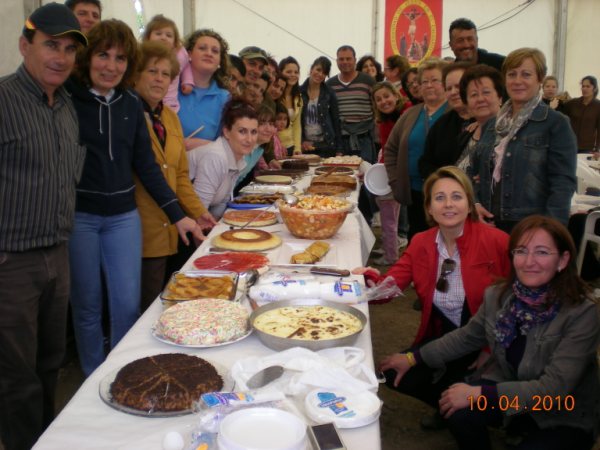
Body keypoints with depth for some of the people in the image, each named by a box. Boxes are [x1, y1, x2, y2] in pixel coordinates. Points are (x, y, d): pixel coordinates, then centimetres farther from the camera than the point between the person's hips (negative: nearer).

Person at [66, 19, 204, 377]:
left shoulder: (131, 103, 4)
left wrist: (178, 214, 3)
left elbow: (146, 164, 7)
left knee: (128, 305, 5)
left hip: (123, 216, 3)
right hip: (79, 215, -3)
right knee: (87, 306, 9)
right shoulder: (67, 97, -8)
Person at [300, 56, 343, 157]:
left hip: (325, 146, 0)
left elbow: (336, 122, 5)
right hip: (305, 147, 0)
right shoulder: (299, 92, 3)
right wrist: (301, 141, -6)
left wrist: (339, 149, 0)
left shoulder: (329, 94, 4)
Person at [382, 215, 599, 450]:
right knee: (459, 413, -22)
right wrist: (413, 358, 8)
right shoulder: (498, 296, -9)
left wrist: (478, 393, -30)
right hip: (508, 388, 4)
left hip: (567, 416, -4)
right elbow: (468, 336, 9)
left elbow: (554, 389, -28)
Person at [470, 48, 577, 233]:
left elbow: (563, 183, -10)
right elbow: (475, 171, 16)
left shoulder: (556, 123, -4)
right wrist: (473, 203, -2)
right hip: (489, 223, 5)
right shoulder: (492, 124, 13)